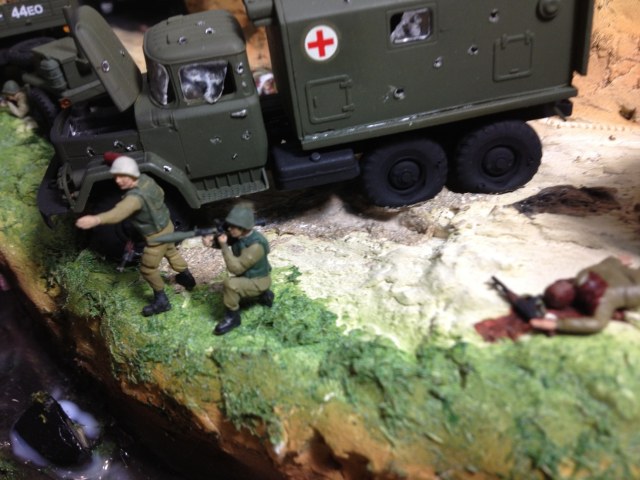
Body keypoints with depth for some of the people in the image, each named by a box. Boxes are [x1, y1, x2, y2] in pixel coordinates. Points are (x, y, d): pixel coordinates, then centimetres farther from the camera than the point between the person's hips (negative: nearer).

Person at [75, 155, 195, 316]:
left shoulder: (135, 196, -38)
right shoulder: (146, 179, -11)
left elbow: (118, 213, -56)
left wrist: (96, 219, -71)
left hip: (157, 236, -9)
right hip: (167, 225, 9)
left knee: (148, 269, 12)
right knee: (170, 251, 34)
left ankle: (161, 301, 29)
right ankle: (187, 277, 58)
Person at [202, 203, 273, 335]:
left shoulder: (256, 245, -35)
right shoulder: (238, 235, -11)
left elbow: (236, 268, -34)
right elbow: (222, 240, 1)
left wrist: (224, 246, -31)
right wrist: (211, 240, -24)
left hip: (258, 281, -9)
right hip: (247, 276, 9)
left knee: (229, 283, -31)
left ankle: (232, 317, -12)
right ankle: (263, 295, 32)